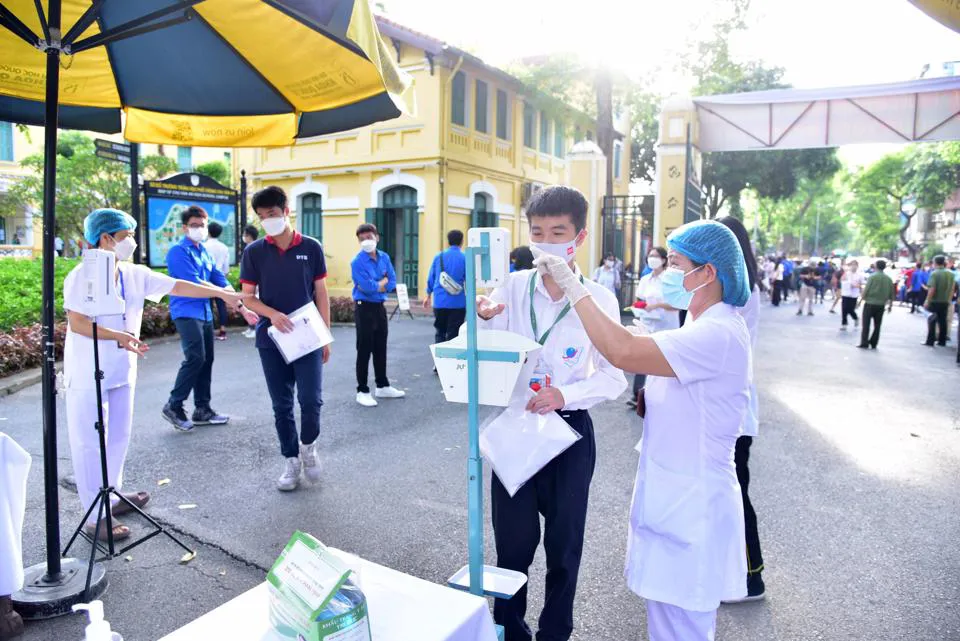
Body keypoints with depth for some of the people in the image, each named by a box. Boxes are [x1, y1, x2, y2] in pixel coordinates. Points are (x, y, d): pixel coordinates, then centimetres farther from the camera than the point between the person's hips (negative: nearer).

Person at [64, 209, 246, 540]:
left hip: (122, 370, 7)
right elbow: (77, 324, -18)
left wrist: (223, 293, 1)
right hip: (88, 374, -7)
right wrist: (118, 336, -31)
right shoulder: (82, 276, -13)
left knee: (118, 436, 17)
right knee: (90, 442, 0)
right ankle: (96, 516, 7)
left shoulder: (135, 274, 5)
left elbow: (177, 286, 4)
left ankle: (112, 495, 34)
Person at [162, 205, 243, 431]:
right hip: (187, 313, -8)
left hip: (205, 313, 8)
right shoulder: (179, 252, -9)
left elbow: (219, 278, 10)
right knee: (195, 358, -16)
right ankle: (174, 406, -2)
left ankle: (202, 409, 18)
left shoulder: (204, 252, 16)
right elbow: (194, 284, -17)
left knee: (206, 360, 9)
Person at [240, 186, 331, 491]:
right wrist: (272, 314, -18)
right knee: (282, 404, 7)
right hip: (271, 339, 1)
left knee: (311, 399, -7)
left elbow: (321, 294, 3)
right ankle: (291, 460, 23)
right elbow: (248, 297, 2)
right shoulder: (254, 252, 1)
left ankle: (308, 444, 22)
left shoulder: (311, 248, 0)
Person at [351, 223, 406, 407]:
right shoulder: (357, 262, -13)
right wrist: (382, 282, -6)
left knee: (380, 348, 15)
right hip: (364, 308, -6)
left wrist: (375, 286, -10)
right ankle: (362, 391, 8)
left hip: (380, 307, 6)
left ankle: (383, 386, 28)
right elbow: (367, 286, -22)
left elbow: (392, 283, 4)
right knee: (364, 350, -1)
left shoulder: (384, 257, 6)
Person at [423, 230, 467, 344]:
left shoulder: (438, 256, 4)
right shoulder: (465, 258, -5)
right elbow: (469, 281, -4)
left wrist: (428, 295, 23)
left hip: (439, 302, 3)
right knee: (453, 335, 4)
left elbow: (431, 278, 9)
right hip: (457, 303, -3)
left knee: (440, 332, 16)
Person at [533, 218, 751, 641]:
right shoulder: (704, 328, 10)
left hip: (691, 509, -10)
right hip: (673, 500, 10)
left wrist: (571, 285, -27)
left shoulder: (718, 335, -24)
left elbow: (623, 352, -34)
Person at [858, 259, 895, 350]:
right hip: (881, 305, 4)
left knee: (866, 325, 0)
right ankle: (873, 344, 13)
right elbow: (892, 293, 9)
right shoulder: (888, 279, 5)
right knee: (877, 325, 11)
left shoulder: (872, 276, -9)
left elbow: (866, 290, -12)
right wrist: (890, 304, 18)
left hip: (870, 303, -4)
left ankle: (864, 343, -3)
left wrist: (862, 298, -1)